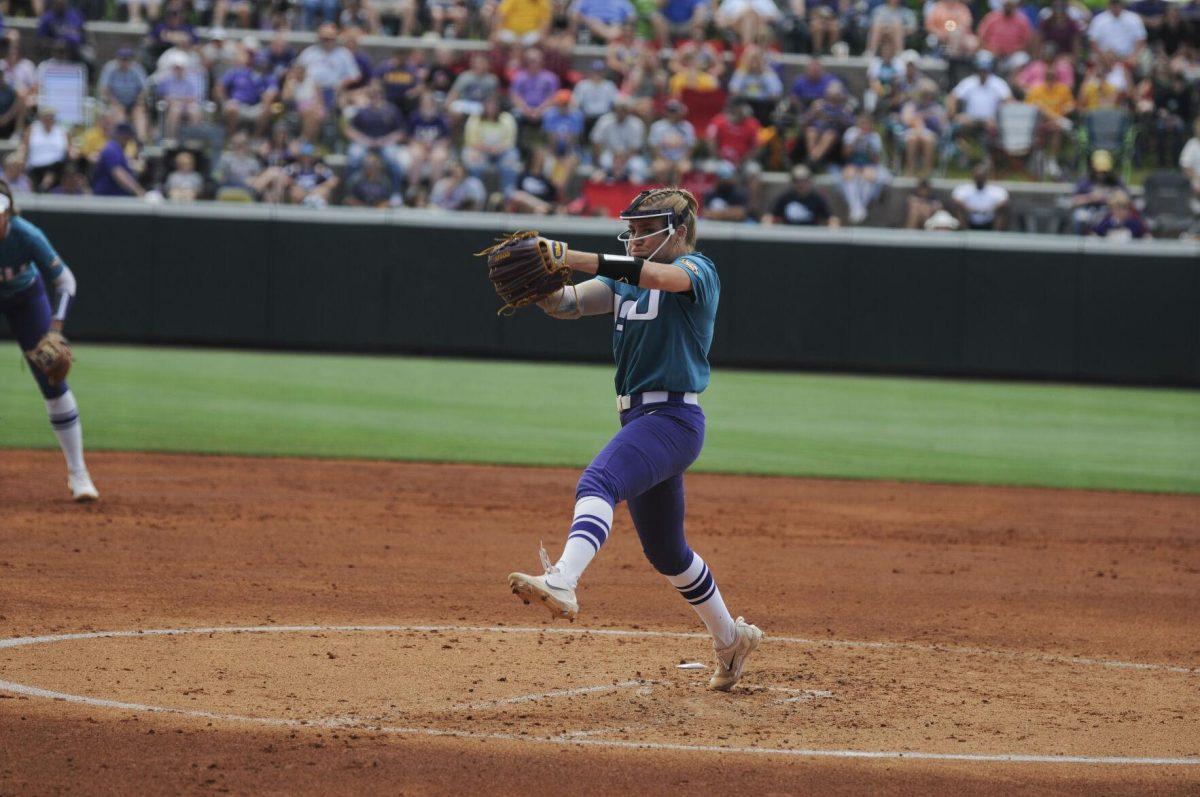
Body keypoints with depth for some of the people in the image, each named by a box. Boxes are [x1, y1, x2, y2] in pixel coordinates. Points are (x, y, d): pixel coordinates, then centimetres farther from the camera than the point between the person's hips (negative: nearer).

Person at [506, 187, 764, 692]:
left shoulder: (697, 270, -5)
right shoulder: (624, 281, 18)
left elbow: (656, 275, -27)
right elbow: (566, 304, 4)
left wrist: (573, 259, -36)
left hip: (674, 419, -9)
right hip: (639, 420, 9)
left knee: (599, 483, -34)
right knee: (665, 551, 20)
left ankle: (562, 584, -57)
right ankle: (730, 640, 37)